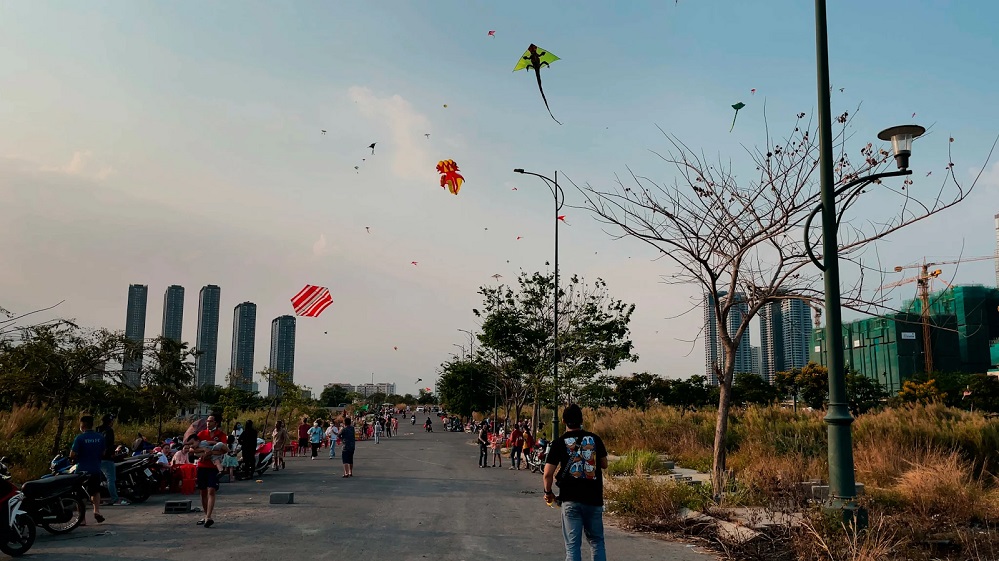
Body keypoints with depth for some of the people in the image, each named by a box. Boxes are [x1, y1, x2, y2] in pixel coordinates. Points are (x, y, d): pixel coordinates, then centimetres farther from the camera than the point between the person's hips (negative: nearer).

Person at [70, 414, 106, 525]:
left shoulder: (80, 438, -13)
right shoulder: (100, 437, 0)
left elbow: (73, 455, -15)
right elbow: (103, 453, 8)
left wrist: (73, 458, 7)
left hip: (82, 470, -4)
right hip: (96, 469, 4)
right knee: (96, 491, 22)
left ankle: (82, 518, 7)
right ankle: (97, 511, 5)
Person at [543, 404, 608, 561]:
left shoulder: (560, 442, -4)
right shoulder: (595, 439, 3)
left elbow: (548, 474, -8)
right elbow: (604, 464, 16)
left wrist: (548, 492, 8)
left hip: (571, 500, -2)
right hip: (594, 498, 2)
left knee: (572, 544, 4)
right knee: (596, 541, 16)